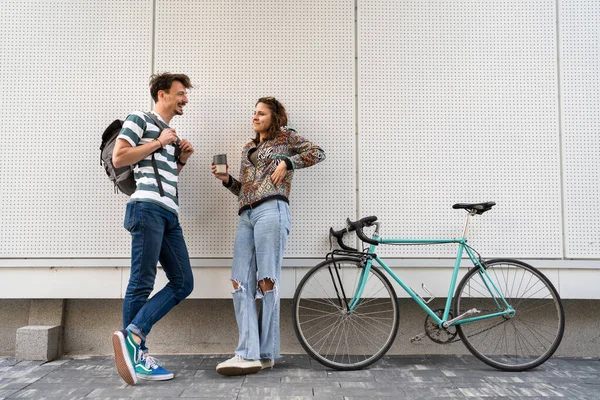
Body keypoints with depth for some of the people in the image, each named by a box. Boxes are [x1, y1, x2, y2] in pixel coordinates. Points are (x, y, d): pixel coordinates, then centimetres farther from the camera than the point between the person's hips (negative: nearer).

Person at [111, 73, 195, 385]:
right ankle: (135, 350, -2)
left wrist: (181, 159, 17)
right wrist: (158, 143, -3)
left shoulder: (171, 134, 29)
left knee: (183, 283, 0)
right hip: (148, 208, -8)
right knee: (142, 283, -8)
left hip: (169, 213, 9)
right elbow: (118, 158, -8)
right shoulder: (139, 119, 6)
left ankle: (133, 336, -3)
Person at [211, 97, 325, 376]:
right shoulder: (248, 149, 30)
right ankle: (248, 354, -11)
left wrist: (286, 162, -3)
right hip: (246, 216, 7)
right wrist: (227, 179, 9)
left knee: (266, 282, -9)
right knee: (241, 283, -8)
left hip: (271, 211, -7)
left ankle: (266, 354, -3)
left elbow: (317, 153, 5)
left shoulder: (285, 137, 14)